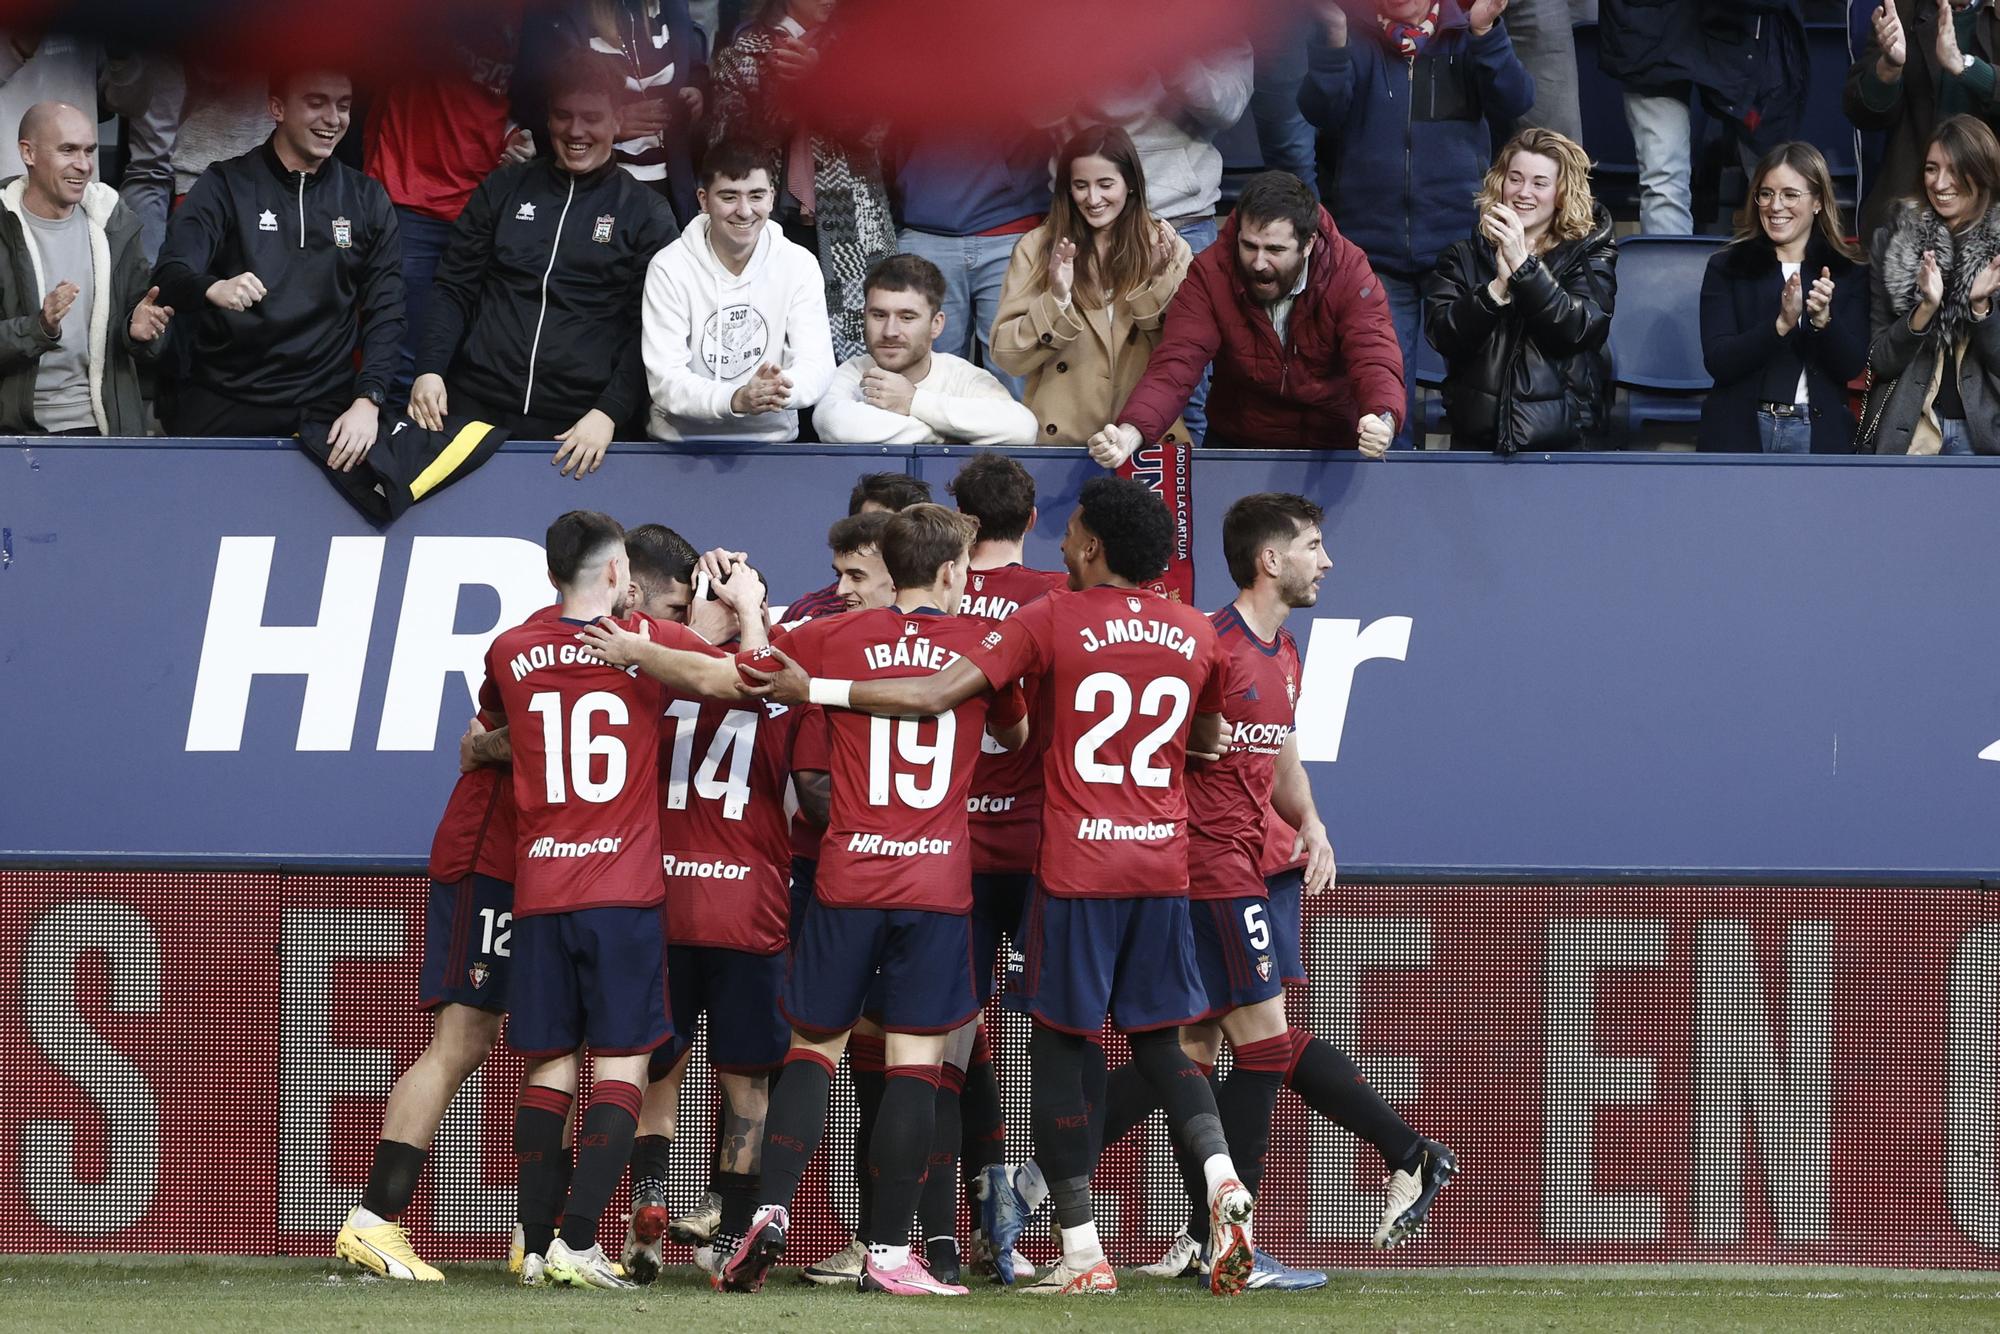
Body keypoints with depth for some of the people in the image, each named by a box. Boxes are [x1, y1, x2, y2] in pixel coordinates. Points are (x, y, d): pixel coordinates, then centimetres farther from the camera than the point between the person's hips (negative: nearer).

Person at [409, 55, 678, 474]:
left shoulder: (647, 214, 5)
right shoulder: (504, 189, 12)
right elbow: (454, 290, 13)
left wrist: (609, 413, -13)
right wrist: (430, 371, -4)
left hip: (580, 426, -2)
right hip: (476, 408, 2)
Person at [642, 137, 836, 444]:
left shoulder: (798, 266, 0)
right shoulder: (669, 269, -6)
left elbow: (818, 365, -8)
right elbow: (665, 381, -13)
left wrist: (785, 390, -33)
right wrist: (735, 400, -32)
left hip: (772, 439, 2)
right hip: (682, 439, -2)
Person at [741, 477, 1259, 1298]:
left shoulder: (1052, 622, -7)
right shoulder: (1196, 636, 6)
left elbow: (938, 693, -13)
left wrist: (813, 690, -8)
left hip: (1076, 866, -4)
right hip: (1164, 863, 4)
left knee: (1061, 1047, 4)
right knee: (1159, 1043, 14)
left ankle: (1082, 1253, 0)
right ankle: (1220, 1177, -13)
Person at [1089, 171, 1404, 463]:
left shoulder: (1349, 274, -14)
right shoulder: (1209, 274, -12)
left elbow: (1375, 362, -24)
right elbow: (1175, 365, -21)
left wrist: (1382, 422, -49)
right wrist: (1130, 432, -41)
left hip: (1335, 447, -1)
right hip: (1236, 445, 1)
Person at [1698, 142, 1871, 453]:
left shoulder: (1850, 274, 9)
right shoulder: (1727, 268, 7)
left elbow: (1852, 366, 0)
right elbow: (1718, 361, -5)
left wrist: (1823, 320, -20)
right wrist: (1781, 324, -19)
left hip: (1818, 435, 1)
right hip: (1740, 432, 0)